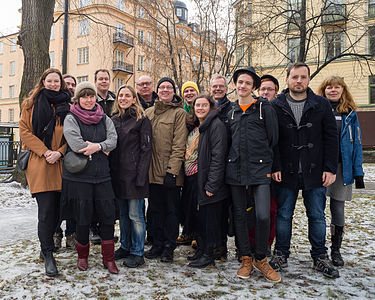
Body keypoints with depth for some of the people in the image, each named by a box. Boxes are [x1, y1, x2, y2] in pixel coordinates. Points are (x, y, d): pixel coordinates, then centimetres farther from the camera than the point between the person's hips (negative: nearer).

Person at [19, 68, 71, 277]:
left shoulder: (66, 105, 11)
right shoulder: (32, 103, 8)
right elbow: (25, 131, 2)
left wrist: (60, 152, -7)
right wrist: (44, 151, -10)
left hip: (60, 163, 3)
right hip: (39, 164, -2)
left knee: (55, 208, 8)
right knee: (46, 210, -9)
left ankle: (47, 245, 30)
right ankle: (48, 256, 0)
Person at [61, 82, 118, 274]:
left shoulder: (104, 119, 13)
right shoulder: (71, 119, 0)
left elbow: (113, 140, 0)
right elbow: (76, 144, -14)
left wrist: (97, 146, -19)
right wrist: (103, 149, -6)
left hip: (102, 174, 4)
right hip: (79, 175, -3)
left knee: (108, 215, 1)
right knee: (83, 217, 3)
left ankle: (108, 258, 15)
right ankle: (82, 256, 25)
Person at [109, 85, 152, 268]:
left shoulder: (142, 120, -5)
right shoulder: (114, 119, 14)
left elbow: (146, 149, -10)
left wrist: (140, 176, -16)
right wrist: (110, 170, 7)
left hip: (133, 174, -6)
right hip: (118, 174, 6)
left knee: (135, 215, -1)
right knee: (123, 213, 15)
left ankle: (138, 253, 11)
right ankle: (125, 247, 29)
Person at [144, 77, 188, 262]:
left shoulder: (179, 113, -3)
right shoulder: (149, 112, 12)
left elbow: (179, 145, -9)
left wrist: (172, 170, -16)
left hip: (171, 171, -5)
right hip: (153, 171, 5)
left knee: (171, 209, 6)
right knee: (155, 209, 13)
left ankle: (169, 247, 18)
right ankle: (157, 244, 26)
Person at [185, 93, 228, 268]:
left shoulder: (216, 125, -11)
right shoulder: (194, 126, 16)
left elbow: (218, 156, -18)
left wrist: (211, 184, -21)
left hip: (209, 182, -8)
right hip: (195, 181, 8)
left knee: (209, 217, 1)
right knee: (199, 216, 15)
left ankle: (208, 254, 13)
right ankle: (201, 249, 28)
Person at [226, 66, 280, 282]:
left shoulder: (265, 108, 3)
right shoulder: (232, 112, 15)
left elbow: (273, 138, 3)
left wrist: (262, 160, 5)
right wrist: (236, 159, 11)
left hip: (260, 169, -4)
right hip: (236, 169, 4)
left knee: (263, 215, -13)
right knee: (239, 214, 8)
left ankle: (261, 258, 10)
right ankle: (246, 258, 22)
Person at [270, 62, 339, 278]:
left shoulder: (322, 105, 3)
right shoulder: (276, 106, 2)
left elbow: (331, 137, 2)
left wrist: (330, 169, -4)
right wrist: (275, 167, -8)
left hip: (315, 172, 1)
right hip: (286, 173, 0)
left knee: (317, 216, 11)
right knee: (284, 215, 8)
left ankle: (320, 258, 26)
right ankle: (281, 255, 23)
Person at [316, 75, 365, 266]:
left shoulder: (350, 114, 8)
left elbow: (356, 143, 7)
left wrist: (358, 172, 0)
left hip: (342, 168, 1)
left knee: (338, 209, 7)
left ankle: (336, 250, 22)